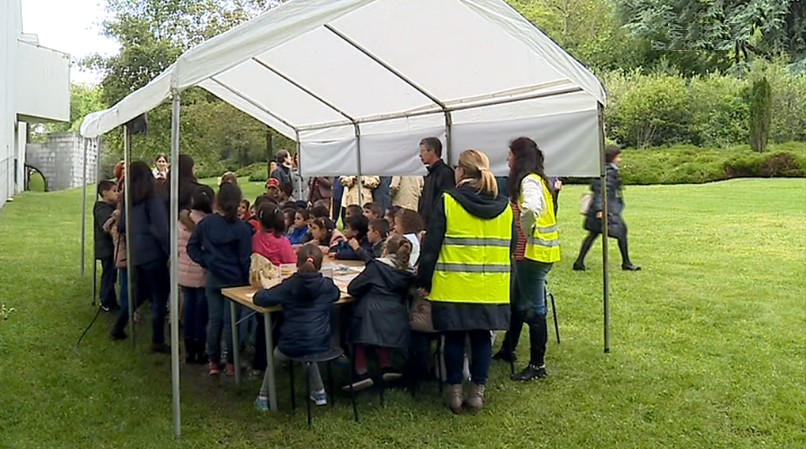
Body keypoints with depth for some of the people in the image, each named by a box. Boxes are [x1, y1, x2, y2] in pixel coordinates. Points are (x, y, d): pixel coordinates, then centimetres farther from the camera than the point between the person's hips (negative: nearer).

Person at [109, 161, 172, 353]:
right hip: (152, 253, -7)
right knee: (160, 295, 0)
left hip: (135, 253, 7)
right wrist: (170, 251, -10)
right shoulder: (152, 200, -12)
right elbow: (161, 230, -16)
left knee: (140, 292, 24)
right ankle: (158, 342, 3)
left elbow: (120, 227, 15)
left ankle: (118, 328, 30)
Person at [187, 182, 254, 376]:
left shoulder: (206, 223, -3)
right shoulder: (242, 228, -12)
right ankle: (231, 364, 12)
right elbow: (245, 258, -10)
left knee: (214, 320, 10)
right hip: (234, 279, -3)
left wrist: (205, 261, 5)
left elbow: (192, 246, 2)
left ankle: (213, 362, 19)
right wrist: (248, 280, -3)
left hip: (212, 278, 3)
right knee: (230, 321, 5)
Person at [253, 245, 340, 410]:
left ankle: (264, 398, 38)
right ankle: (319, 393, 40)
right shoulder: (327, 285, -1)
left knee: (274, 359, 32)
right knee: (309, 356, 40)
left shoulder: (288, 286, -7)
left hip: (292, 347, -2)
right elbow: (336, 294, 22)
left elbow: (259, 298, -8)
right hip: (320, 346, 2)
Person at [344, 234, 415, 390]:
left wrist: (369, 292, 14)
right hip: (396, 323, 5)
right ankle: (386, 367, 20)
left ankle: (361, 373, 6)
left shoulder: (376, 266, -7)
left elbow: (352, 289, -6)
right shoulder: (409, 273, 5)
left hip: (372, 320, -5)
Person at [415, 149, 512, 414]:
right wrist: (507, 286, 21)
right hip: (490, 289, 3)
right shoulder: (503, 207, 4)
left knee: (454, 338, 10)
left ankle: (455, 391, 17)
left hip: (454, 288, -3)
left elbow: (431, 246, -9)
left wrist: (423, 280, -1)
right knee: (481, 337, 13)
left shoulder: (447, 202, -9)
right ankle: (478, 391, 20)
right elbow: (509, 249, 11)